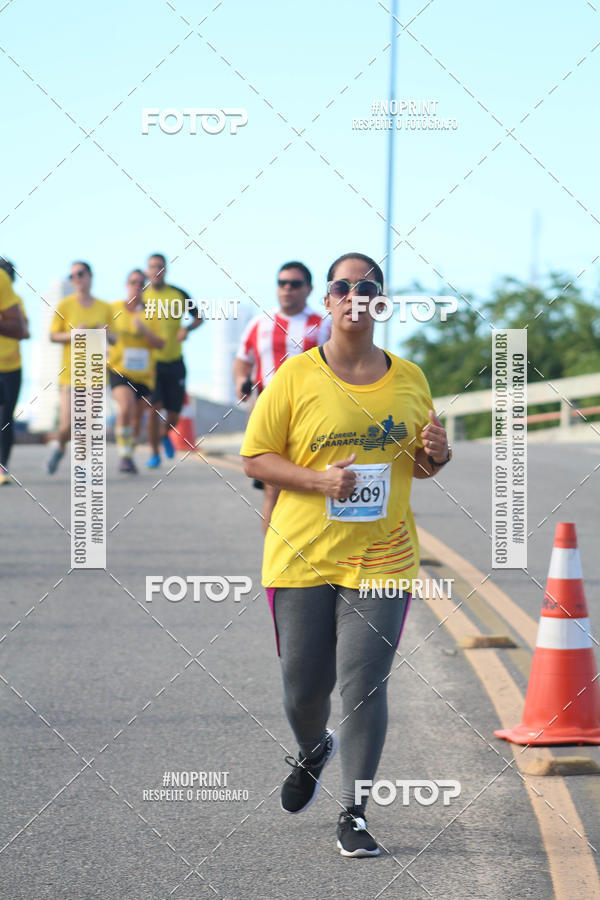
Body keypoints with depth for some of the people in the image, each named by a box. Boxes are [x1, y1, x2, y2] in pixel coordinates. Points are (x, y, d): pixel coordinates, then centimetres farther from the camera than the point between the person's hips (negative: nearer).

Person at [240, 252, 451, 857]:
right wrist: (319, 479, -16)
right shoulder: (295, 376, -2)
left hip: (381, 558, 1)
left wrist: (436, 455, -5)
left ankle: (353, 816, 2)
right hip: (302, 555, -1)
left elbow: (421, 465, 19)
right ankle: (313, 749, 40)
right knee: (304, 684, 5)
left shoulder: (409, 378, 7)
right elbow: (255, 458, -1)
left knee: (364, 685, -8)